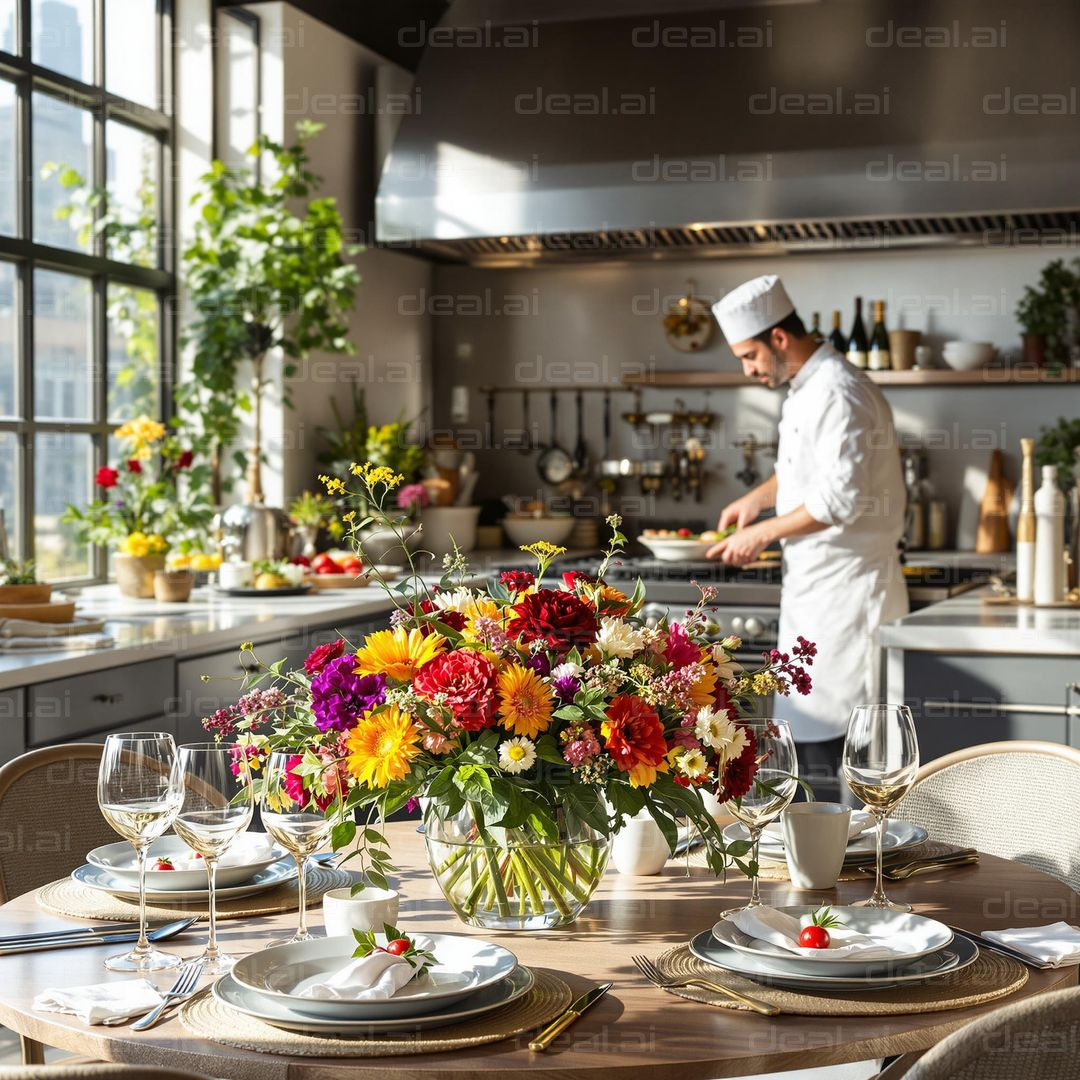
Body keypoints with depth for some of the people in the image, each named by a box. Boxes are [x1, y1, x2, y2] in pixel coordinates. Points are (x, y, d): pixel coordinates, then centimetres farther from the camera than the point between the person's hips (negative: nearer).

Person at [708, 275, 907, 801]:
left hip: (844, 593, -10)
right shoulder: (805, 388, 15)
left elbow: (840, 499, -23)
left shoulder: (838, 393, -18)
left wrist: (762, 533, -14)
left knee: (824, 736, -8)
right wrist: (760, 496, 16)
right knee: (802, 735, 15)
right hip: (814, 584, 10)